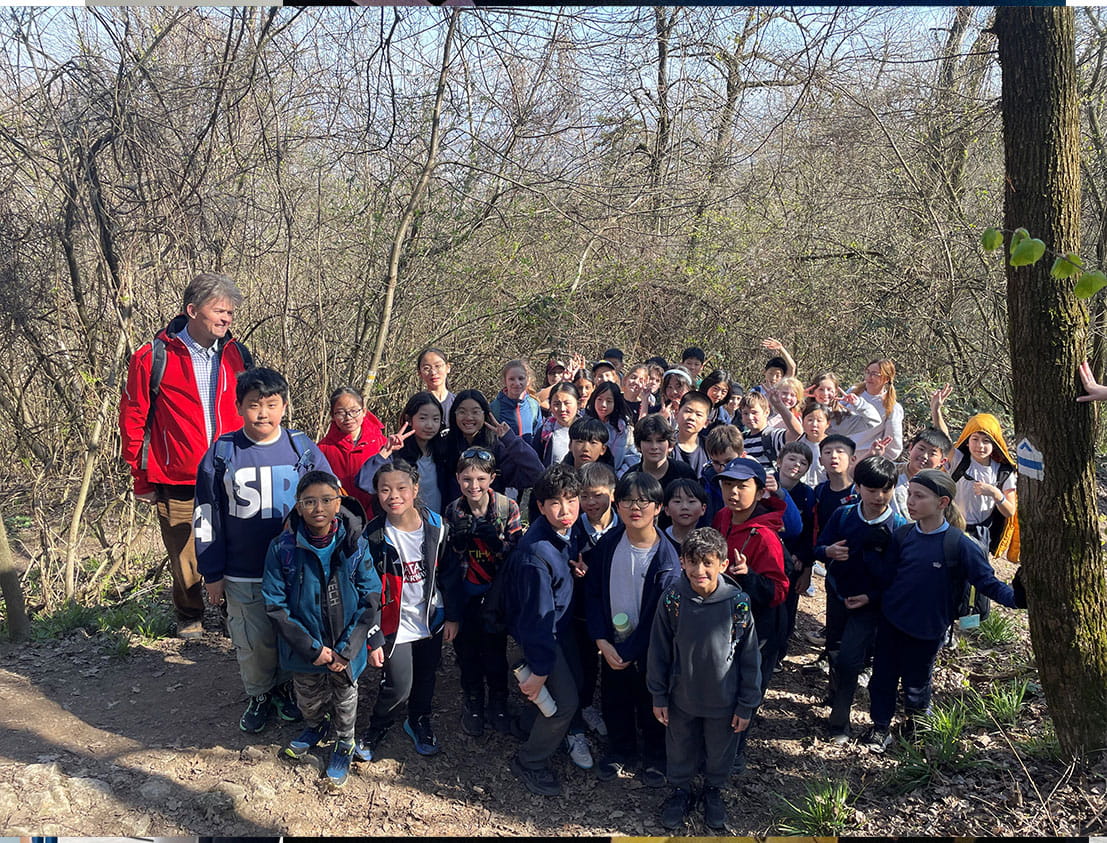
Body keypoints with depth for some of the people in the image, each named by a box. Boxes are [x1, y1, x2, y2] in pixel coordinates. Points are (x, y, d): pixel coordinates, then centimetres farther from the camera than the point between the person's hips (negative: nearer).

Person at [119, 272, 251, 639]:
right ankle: (189, 618, 32)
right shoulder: (153, 358, -6)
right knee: (185, 560, 8)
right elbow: (132, 419, 0)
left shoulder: (236, 354, 5)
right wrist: (142, 479, 2)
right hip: (176, 483, -2)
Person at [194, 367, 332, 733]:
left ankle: (285, 689, 39)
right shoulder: (222, 453, -6)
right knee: (253, 642, 10)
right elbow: (206, 517, 0)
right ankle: (259, 696, 35)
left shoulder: (303, 449, -4)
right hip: (242, 575, -1)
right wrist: (211, 574, 0)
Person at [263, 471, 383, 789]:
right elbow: (275, 604, -13)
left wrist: (346, 649, -16)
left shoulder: (355, 544, -17)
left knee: (345, 699, 22)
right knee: (309, 699, 25)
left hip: (346, 648, 0)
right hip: (304, 650, 1)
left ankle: (344, 744, 49)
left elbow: (370, 599, -11)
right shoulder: (283, 548, -18)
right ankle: (316, 728, 57)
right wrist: (312, 648, -17)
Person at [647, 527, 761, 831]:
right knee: (679, 749, 22)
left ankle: (713, 790, 51)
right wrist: (658, 696, -1)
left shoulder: (738, 603, -21)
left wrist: (747, 705, -4)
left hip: (723, 700, 0)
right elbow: (659, 651, -6)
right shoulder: (672, 600, -19)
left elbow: (749, 657, -10)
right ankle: (680, 789, 49)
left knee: (720, 752, 22)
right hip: (681, 698, 1)